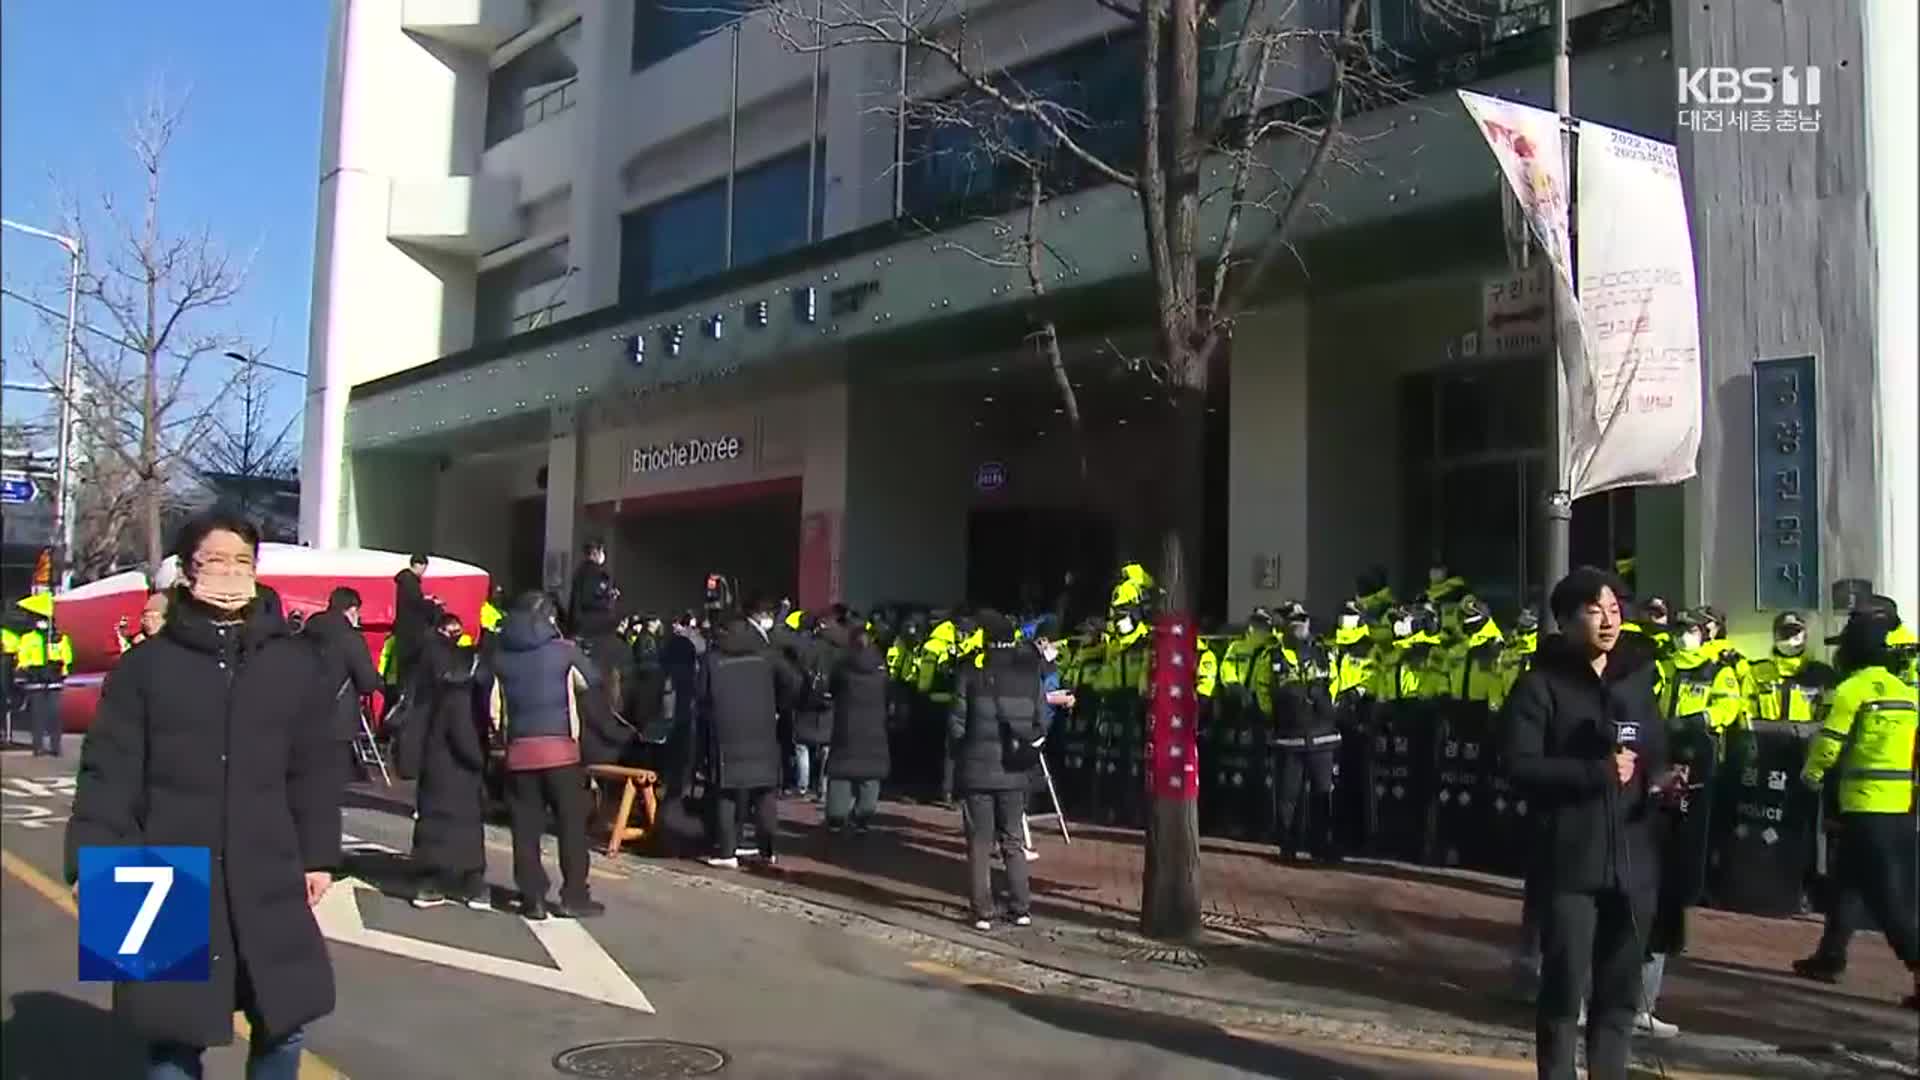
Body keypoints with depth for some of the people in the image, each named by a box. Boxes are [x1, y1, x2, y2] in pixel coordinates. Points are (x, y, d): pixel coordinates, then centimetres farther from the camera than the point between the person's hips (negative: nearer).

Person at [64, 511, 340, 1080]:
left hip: (268, 879, 1)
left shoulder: (294, 663, 5)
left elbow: (314, 771, 8)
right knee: (173, 1031, 6)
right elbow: (109, 772, 0)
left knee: (283, 1022, 9)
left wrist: (318, 856, 7)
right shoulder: (145, 664, 2)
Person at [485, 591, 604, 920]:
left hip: (519, 750, 2)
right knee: (571, 823, 6)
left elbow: (493, 708, 3)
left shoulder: (501, 657, 3)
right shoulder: (563, 651, -3)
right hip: (560, 748, -2)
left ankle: (533, 898, 8)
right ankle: (574, 897, 7)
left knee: (526, 827, 7)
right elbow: (589, 681, 13)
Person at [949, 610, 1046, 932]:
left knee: (980, 843, 5)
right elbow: (1041, 724, 2)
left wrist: (961, 756, 10)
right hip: (1014, 771, 3)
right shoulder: (1030, 674, 1)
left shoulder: (971, 673, -8)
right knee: (1013, 840, 15)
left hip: (976, 769, -3)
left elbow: (956, 724, -6)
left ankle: (983, 912, 5)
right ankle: (1021, 909, 14)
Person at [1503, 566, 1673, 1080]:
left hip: (1631, 858, 5)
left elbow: (1655, 753, 18)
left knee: (1621, 985, 10)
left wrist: (1661, 778, -4)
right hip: (1568, 859, -5)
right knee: (1564, 983, -2)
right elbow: (1520, 765, -12)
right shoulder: (1541, 683, -4)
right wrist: (1598, 772, -18)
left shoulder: (1638, 679, 14)